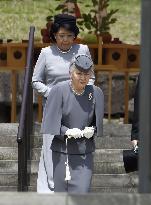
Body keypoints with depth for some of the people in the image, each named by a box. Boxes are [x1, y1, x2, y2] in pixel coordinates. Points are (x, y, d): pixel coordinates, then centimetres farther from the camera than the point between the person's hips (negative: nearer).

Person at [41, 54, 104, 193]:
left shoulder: (95, 93, -1)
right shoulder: (59, 91, -9)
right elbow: (50, 122, -6)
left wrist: (92, 130, -9)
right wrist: (67, 132, -20)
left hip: (84, 152, 1)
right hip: (62, 150, -1)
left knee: (82, 191, -9)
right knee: (61, 192, 6)